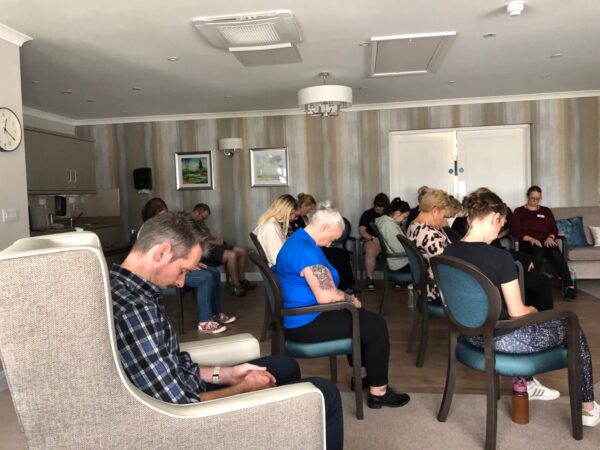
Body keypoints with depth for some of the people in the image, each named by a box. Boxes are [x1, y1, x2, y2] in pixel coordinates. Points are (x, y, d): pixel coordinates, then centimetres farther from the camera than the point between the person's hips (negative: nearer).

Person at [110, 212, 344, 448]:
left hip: (178, 392, 9)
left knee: (285, 366, 22)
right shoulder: (135, 309, -32)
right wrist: (244, 387, -13)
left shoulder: (122, 288, 0)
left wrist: (224, 374, 2)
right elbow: (182, 408, -29)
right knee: (324, 393, -2)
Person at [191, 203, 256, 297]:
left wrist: (217, 239, 3)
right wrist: (214, 242, -14)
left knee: (242, 251, 1)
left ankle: (242, 280, 10)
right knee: (231, 255, -32)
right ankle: (235, 285, -17)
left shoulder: (200, 222, 19)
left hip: (212, 247, 10)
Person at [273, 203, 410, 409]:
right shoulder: (307, 251, -25)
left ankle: (364, 374, 32)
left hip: (297, 317, 11)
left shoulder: (297, 240, 10)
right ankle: (378, 391, 5)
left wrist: (346, 297, 8)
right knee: (376, 325, -4)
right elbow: (326, 296, -28)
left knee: (364, 317, 23)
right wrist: (350, 298, -8)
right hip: (305, 324, -11)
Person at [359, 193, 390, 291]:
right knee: (370, 252, -37)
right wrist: (372, 238, -16)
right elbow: (361, 231, 1)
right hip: (372, 240, -1)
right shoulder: (367, 214, 9)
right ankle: (370, 279, -24)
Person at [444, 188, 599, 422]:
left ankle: (528, 384, 44)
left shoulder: (449, 252, -6)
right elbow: (517, 313, -18)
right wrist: (532, 311, 6)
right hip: (500, 339, -7)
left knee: (528, 319, 35)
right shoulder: (500, 257, -26)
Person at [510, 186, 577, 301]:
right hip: (528, 243, -3)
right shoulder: (519, 211, 9)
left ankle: (569, 286, -34)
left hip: (546, 242, 3)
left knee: (557, 255, -32)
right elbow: (514, 232, -2)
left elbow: (554, 229, 15)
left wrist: (550, 237, -9)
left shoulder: (546, 211, 21)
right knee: (538, 253, -39)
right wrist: (530, 239, -16)